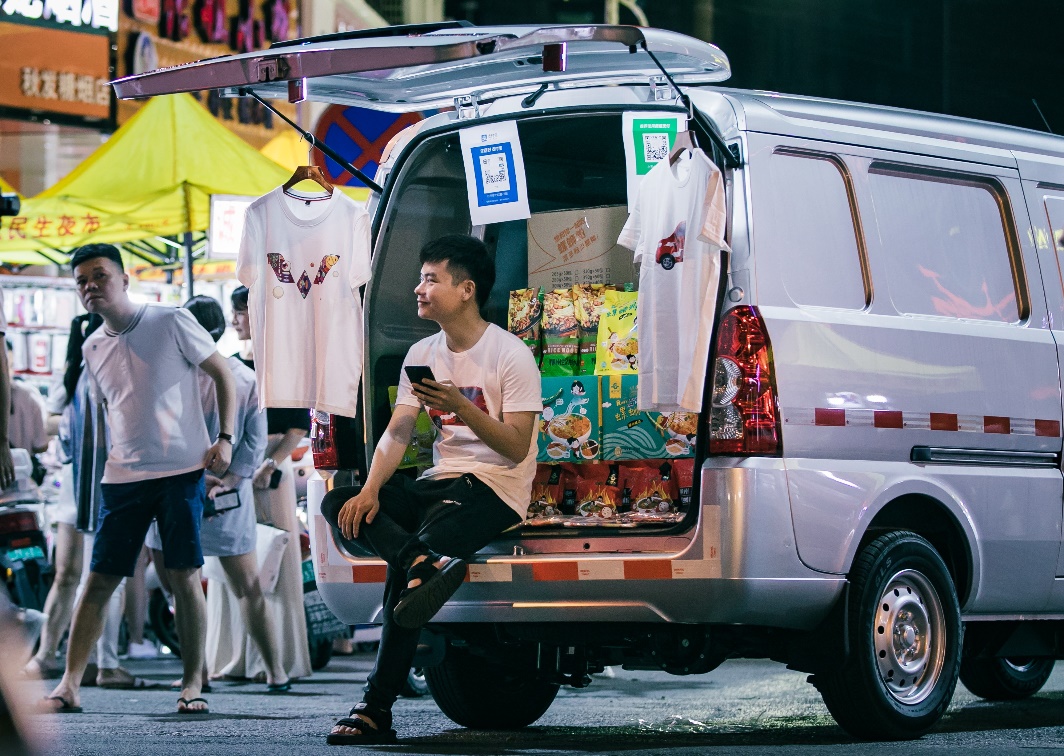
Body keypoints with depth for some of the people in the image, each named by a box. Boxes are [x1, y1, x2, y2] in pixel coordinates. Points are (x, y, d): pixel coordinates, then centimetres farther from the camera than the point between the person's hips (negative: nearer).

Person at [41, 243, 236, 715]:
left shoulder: (172, 323, -4)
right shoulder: (92, 348, 11)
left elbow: (223, 374, 3)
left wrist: (225, 438, -6)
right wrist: (120, 457, 16)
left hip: (181, 469, -4)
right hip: (122, 478, 4)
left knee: (184, 575, -6)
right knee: (99, 579, -1)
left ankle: (193, 684, 4)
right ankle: (69, 685, -2)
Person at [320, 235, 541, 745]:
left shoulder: (510, 355, -8)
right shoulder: (422, 354, 12)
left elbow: (516, 448, -14)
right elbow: (397, 433, 4)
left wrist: (461, 405, -26)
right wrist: (371, 489, -14)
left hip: (495, 489, -7)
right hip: (438, 482, 7)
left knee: (403, 567, -28)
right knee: (339, 504, -15)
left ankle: (378, 708, -24)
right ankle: (422, 561, -38)